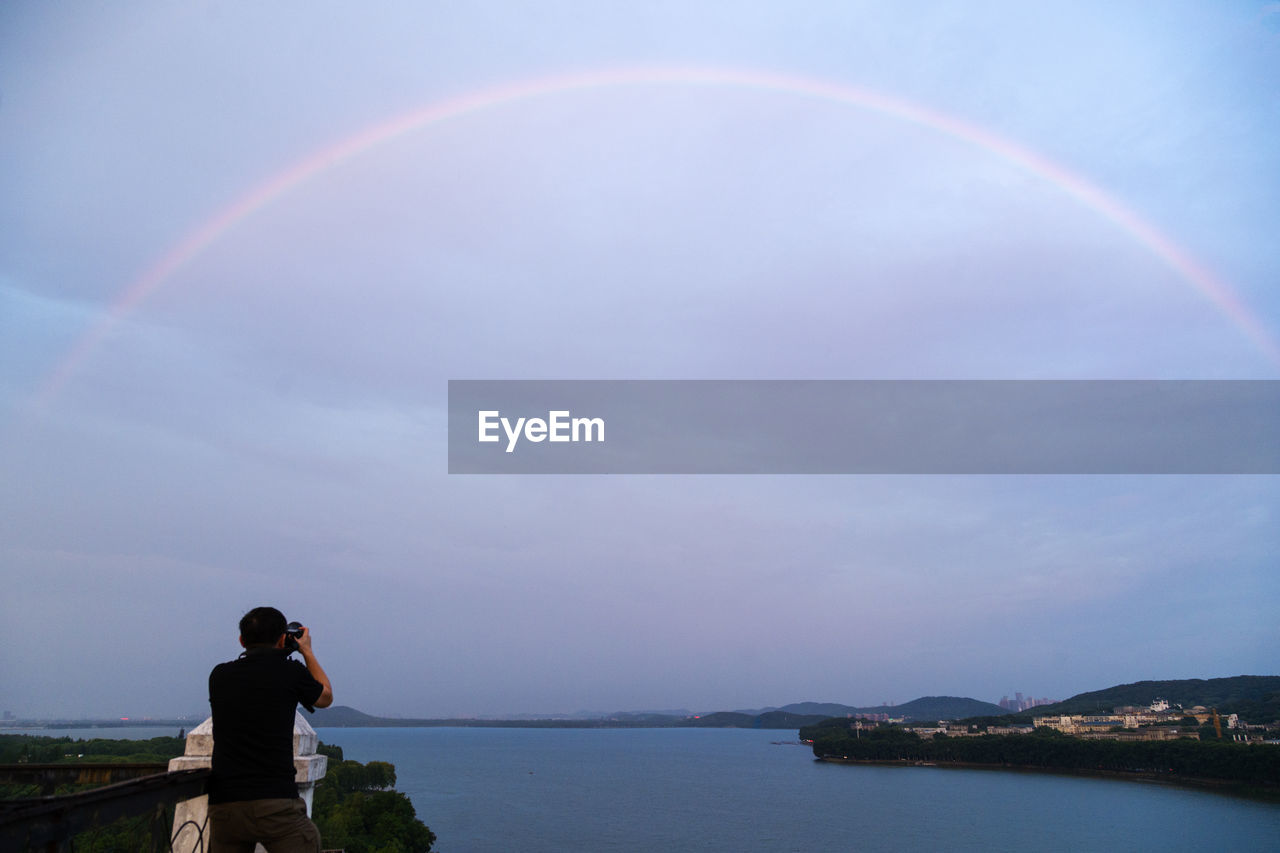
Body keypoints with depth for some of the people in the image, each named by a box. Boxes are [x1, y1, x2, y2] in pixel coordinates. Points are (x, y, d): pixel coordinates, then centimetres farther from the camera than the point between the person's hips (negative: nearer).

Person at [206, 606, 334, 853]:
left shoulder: (219, 676, 6)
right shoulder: (290, 672, -2)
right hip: (276, 802, -4)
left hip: (223, 805, 4)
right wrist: (307, 651, 30)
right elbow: (325, 697, 19)